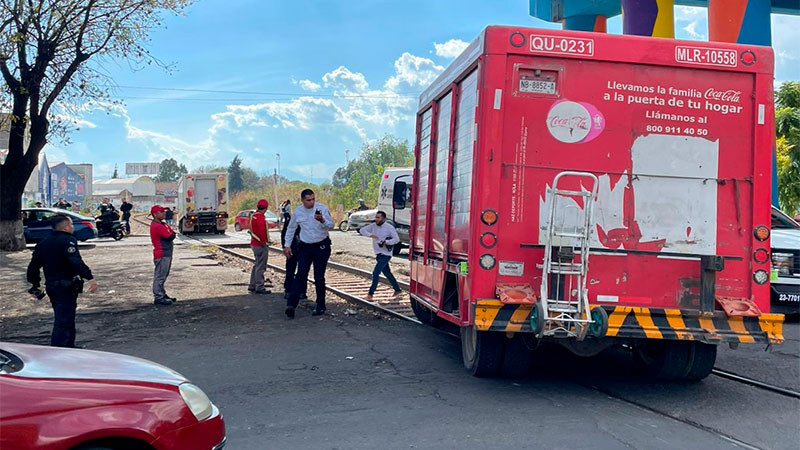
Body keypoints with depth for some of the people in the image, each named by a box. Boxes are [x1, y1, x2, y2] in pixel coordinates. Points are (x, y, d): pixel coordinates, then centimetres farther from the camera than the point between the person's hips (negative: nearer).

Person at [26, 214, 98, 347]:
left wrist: (35, 286, 24)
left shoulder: (43, 243, 13)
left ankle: (69, 347, 30)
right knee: (64, 321, -8)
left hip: (51, 286, 9)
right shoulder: (68, 240, -13)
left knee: (67, 318, 21)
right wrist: (90, 277, -33)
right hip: (67, 287, -9)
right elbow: (76, 262, -29)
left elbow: (33, 267, 16)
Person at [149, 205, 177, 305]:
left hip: (166, 254, 11)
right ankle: (158, 297, -3)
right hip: (162, 255, -11)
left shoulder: (160, 225, 15)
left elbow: (170, 236, 12)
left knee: (163, 276, 17)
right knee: (160, 276, -6)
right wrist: (172, 232, 0)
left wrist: (171, 233, -9)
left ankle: (162, 295, 26)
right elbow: (170, 237, -20)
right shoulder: (157, 226, -18)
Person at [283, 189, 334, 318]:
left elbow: (331, 226, -10)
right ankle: (291, 305, -14)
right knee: (300, 276, -7)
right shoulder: (298, 212, 1)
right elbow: (291, 229, 14)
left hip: (321, 246, -2)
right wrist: (287, 245, 11)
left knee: (319, 277, 2)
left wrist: (322, 220, -30)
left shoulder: (322, 208, -7)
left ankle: (320, 306, 12)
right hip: (305, 247, 2)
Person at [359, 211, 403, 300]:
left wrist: (386, 242, -23)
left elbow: (396, 239, -13)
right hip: (378, 254, 7)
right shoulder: (373, 226, 5)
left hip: (385, 255, -7)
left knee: (375, 273, -14)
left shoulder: (389, 227, -11)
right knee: (387, 273, 17)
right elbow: (362, 230, 4)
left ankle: (370, 294, -12)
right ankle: (398, 290, 30)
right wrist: (370, 235, -14)